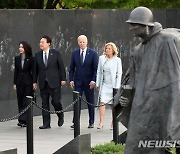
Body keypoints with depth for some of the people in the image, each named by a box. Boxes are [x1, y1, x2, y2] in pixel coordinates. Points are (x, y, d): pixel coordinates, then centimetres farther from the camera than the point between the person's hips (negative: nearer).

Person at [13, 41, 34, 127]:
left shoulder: (30, 59, -4)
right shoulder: (17, 58, 7)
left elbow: (33, 71, -3)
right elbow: (16, 71, 9)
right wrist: (15, 83, 6)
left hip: (28, 82, -4)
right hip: (19, 82, 4)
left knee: (26, 102, -7)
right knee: (20, 101, 6)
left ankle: (23, 120, -10)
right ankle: (22, 120, 13)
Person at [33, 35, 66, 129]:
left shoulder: (56, 53, -2)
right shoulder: (38, 55, 7)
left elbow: (61, 66, 0)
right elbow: (36, 69, 11)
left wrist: (63, 79, -4)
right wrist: (34, 81, 7)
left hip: (54, 82, -3)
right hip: (43, 83, 3)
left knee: (55, 101, -6)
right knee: (44, 103, 2)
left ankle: (61, 116, 23)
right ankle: (46, 123, 5)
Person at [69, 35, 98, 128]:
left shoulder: (93, 53, -2)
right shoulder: (74, 53, 5)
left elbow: (96, 68, -3)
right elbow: (72, 68, 8)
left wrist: (93, 80, -12)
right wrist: (71, 80, -2)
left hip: (89, 82, -1)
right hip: (78, 82, 1)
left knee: (90, 103, 6)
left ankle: (91, 122, 14)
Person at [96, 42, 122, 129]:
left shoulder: (117, 60, -3)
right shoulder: (101, 58, 6)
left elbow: (119, 74, -3)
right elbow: (99, 72, 11)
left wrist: (117, 87, -8)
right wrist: (97, 84, 7)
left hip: (113, 85, -2)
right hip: (104, 84, 2)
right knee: (102, 102, -11)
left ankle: (113, 122, 15)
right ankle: (101, 122, -13)